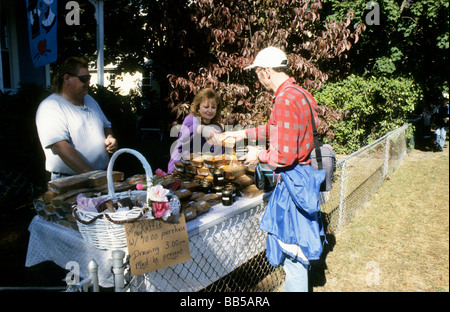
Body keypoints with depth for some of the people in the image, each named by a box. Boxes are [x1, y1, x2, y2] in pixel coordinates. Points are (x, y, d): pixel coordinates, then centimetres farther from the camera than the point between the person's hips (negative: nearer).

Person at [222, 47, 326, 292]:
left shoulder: (285, 100, -23)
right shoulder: (299, 94, 9)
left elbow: (284, 156, -26)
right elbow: (277, 129, 22)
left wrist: (259, 156, -8)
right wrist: (243, 134, 22)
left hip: (294, 179, -10)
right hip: (303, 174, 10)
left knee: (293, 247, 5)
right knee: (293, 242, 24)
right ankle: (295, 284, 41)